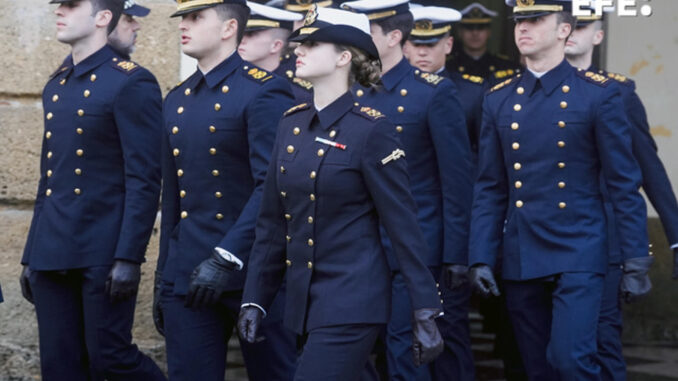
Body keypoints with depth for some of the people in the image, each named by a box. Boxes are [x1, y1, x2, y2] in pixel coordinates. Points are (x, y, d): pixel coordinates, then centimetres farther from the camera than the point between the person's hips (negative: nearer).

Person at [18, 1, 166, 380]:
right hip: (52, 253, 7)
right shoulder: (55, 86, 15)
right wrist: (32, 255, 17)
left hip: (103, 253, -7)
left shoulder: (132, 82, -8)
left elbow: (144, 180, -13)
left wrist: (129, 257, -19)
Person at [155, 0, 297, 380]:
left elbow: (273, 188, -17)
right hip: (187, 275, 6)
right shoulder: (177, 100, 13)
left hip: (253, 272, -6)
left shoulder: (264, 91, -9)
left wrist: (226, 260, -23)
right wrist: (163, 276, 17)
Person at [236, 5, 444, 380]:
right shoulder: (292, 123, 8)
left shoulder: (371, 129, -11)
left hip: (352, 302, -7)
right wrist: (254, 299, 9)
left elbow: (403, 225, -11)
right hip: (303, 299, 7)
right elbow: (272, 222, 12)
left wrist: (426, 311, -13)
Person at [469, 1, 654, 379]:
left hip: (579, 254, -4)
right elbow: (490, 189, 9)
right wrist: (481, 258, 2)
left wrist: (636, 260, -8)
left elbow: (625, 184, -5)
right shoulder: (499, 100, 7)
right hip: (521, 259, 4)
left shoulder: (599, 94, -4)